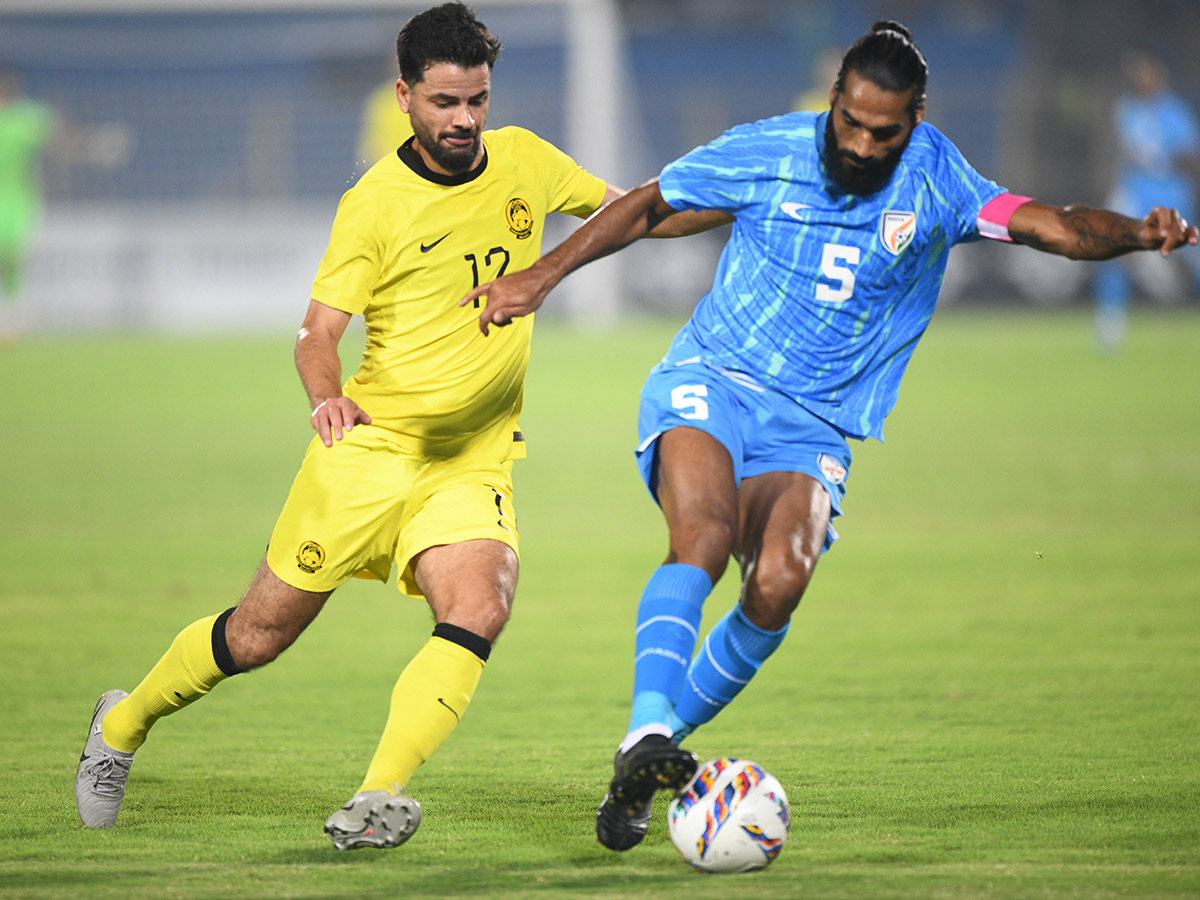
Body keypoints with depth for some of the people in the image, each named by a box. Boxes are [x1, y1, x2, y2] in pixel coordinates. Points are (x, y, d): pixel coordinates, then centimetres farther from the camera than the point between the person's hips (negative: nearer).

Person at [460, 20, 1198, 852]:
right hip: (710, 380, -1)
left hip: (814, 428, 2)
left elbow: (1045, 224, -12)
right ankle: (647, 730, -40)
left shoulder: (934, 181, -1)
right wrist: (543, 276, 3)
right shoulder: (767, 153, -3)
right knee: (705, 539, -31)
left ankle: (656, 747, -7)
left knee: (780, 582, -23)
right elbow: (648, 206, 10)